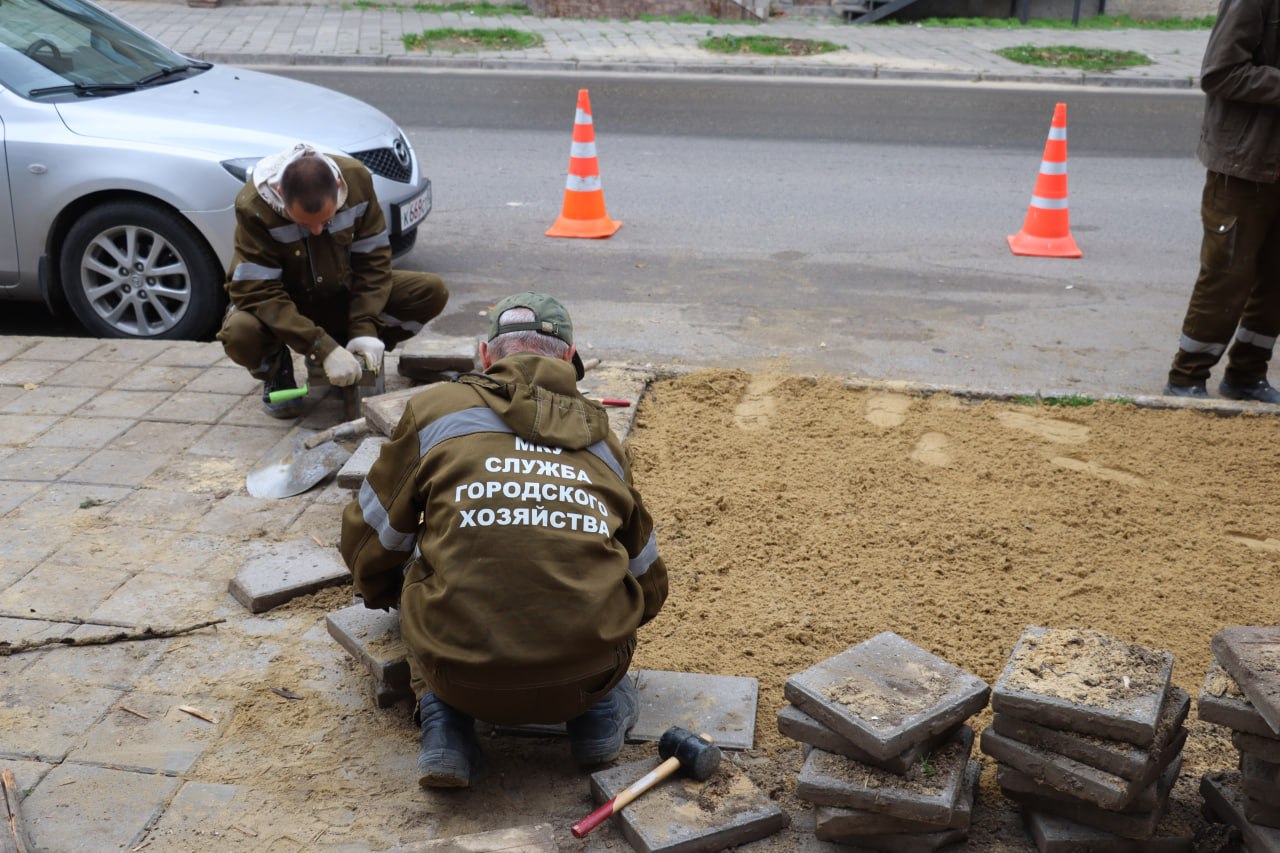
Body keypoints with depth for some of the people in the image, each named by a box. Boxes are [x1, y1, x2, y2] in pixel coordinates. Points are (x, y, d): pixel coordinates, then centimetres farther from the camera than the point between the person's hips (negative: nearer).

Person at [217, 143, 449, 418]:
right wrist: (323, 349, -37)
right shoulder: (253, 207, -30)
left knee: (432, 292, -18)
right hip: (285, 306, -3)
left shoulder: (356, 178, -21)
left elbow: (373, 258, -13)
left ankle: (350, 352, 2)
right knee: (240, 334, -39)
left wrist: (365, 329, -25)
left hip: (342, 295, 3)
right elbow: (259, 292, -30)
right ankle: (276, 371, 0)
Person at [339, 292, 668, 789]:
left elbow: (370, 539, 18)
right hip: (585, 676, 2)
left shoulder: (435, 409, 9)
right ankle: (601, 709, 15)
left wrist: (384, 593, 43)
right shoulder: (600, 440, 17)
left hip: (465, 680, -2)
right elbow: (647, 585, 28)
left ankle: (441, 717, 10)